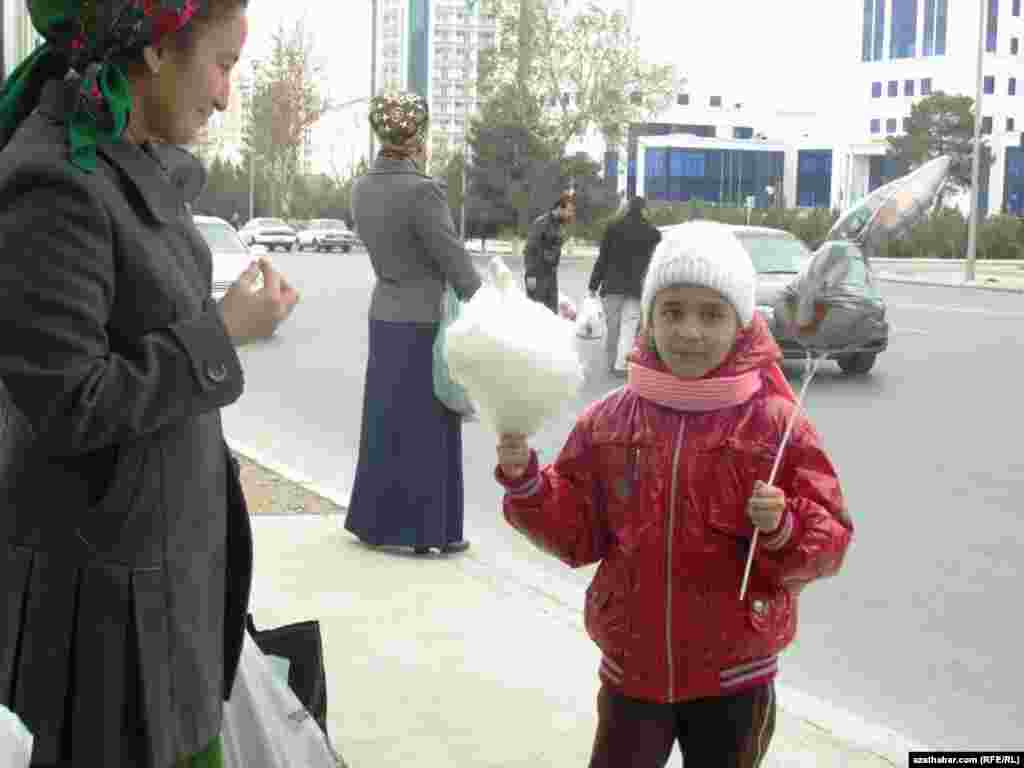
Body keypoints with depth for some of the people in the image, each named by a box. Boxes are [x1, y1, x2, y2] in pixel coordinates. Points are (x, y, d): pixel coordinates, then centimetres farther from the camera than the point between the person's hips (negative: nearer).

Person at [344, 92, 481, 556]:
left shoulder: (363, 188, 3)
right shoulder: (421, 191, -20)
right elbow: (458, 265, -17)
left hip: (385, 317, 7)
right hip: (425, 324, -7)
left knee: (386, 421, 15)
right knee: (426, 428, 3)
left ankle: (375, 520, 24)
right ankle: (426, 530, 11)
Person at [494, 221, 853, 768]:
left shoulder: (775, 423, -11)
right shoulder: (608, 422, -3)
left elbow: (830, 539, -8)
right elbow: (578, 534, 1)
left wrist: (782, 528, -28)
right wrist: (526, 482, -13)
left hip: (733, 677, -1)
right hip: (633, 669, 2)